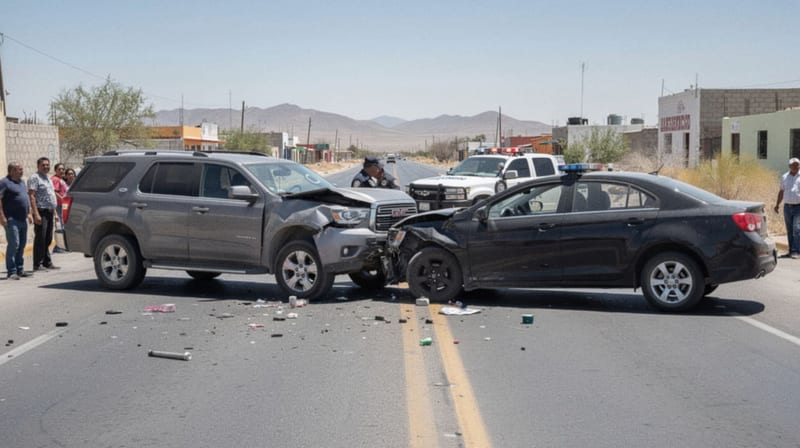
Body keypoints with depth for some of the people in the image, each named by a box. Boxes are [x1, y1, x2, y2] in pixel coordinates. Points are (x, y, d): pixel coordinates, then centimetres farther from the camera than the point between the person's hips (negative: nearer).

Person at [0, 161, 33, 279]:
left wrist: (29, 213, 19)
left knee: (22, 245, 11)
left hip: (23, 219, 8)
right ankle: (12, 272, -7)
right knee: (13, 245, -10)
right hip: (12, 220, -8)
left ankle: (20, 269, 18)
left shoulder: (21, 182, 17)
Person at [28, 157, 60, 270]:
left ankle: (47, 262, 16)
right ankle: (37, 264, -5)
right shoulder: (35, 178, -7)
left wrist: (55, 212, 21)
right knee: (40, 239, -8)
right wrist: (36, 214, -23)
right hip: (41, 211, -8)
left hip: (49, 212, 8)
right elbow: (32, 196, -15)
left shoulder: (48, 179, 20)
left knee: (48, 239, 11)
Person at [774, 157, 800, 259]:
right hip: (787, 207, 4)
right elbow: (781, 192, 19)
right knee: (789, 231, 8)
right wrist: (777, 204, 14)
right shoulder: (784, 177, 12)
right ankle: (791, 251, 15)